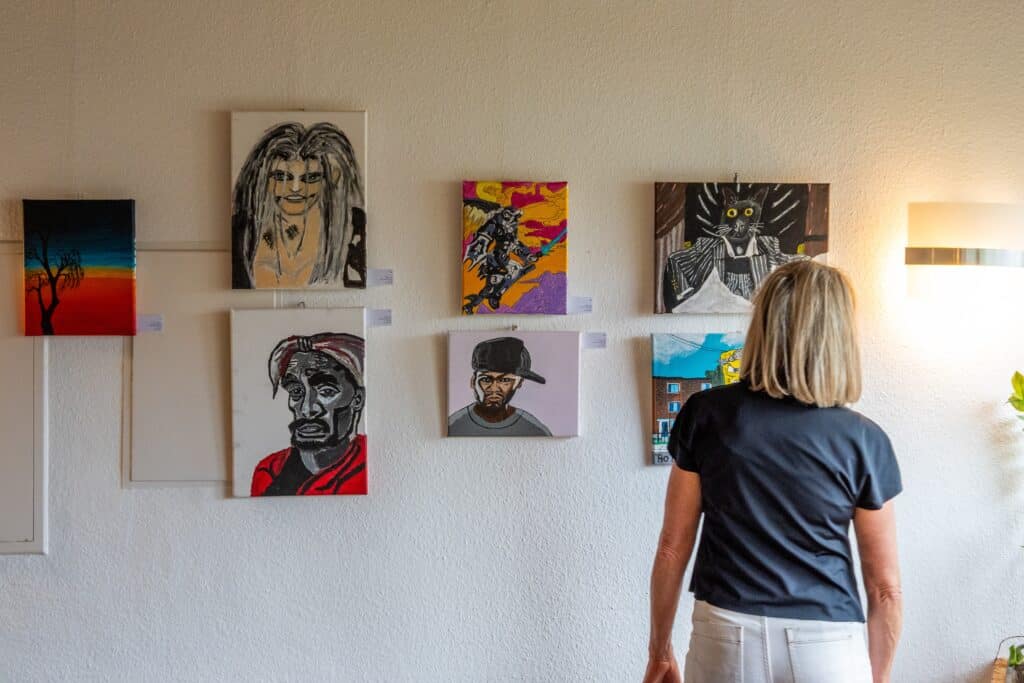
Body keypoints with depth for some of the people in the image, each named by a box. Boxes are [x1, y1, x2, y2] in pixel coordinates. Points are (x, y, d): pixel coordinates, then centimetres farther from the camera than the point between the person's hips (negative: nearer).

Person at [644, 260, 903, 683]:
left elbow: (672, 547, -1)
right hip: (826, 648, 0)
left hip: (725, 640, 1)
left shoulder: (704, 415, -4)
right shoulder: (863, 440, -6)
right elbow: (885, 587, -1)